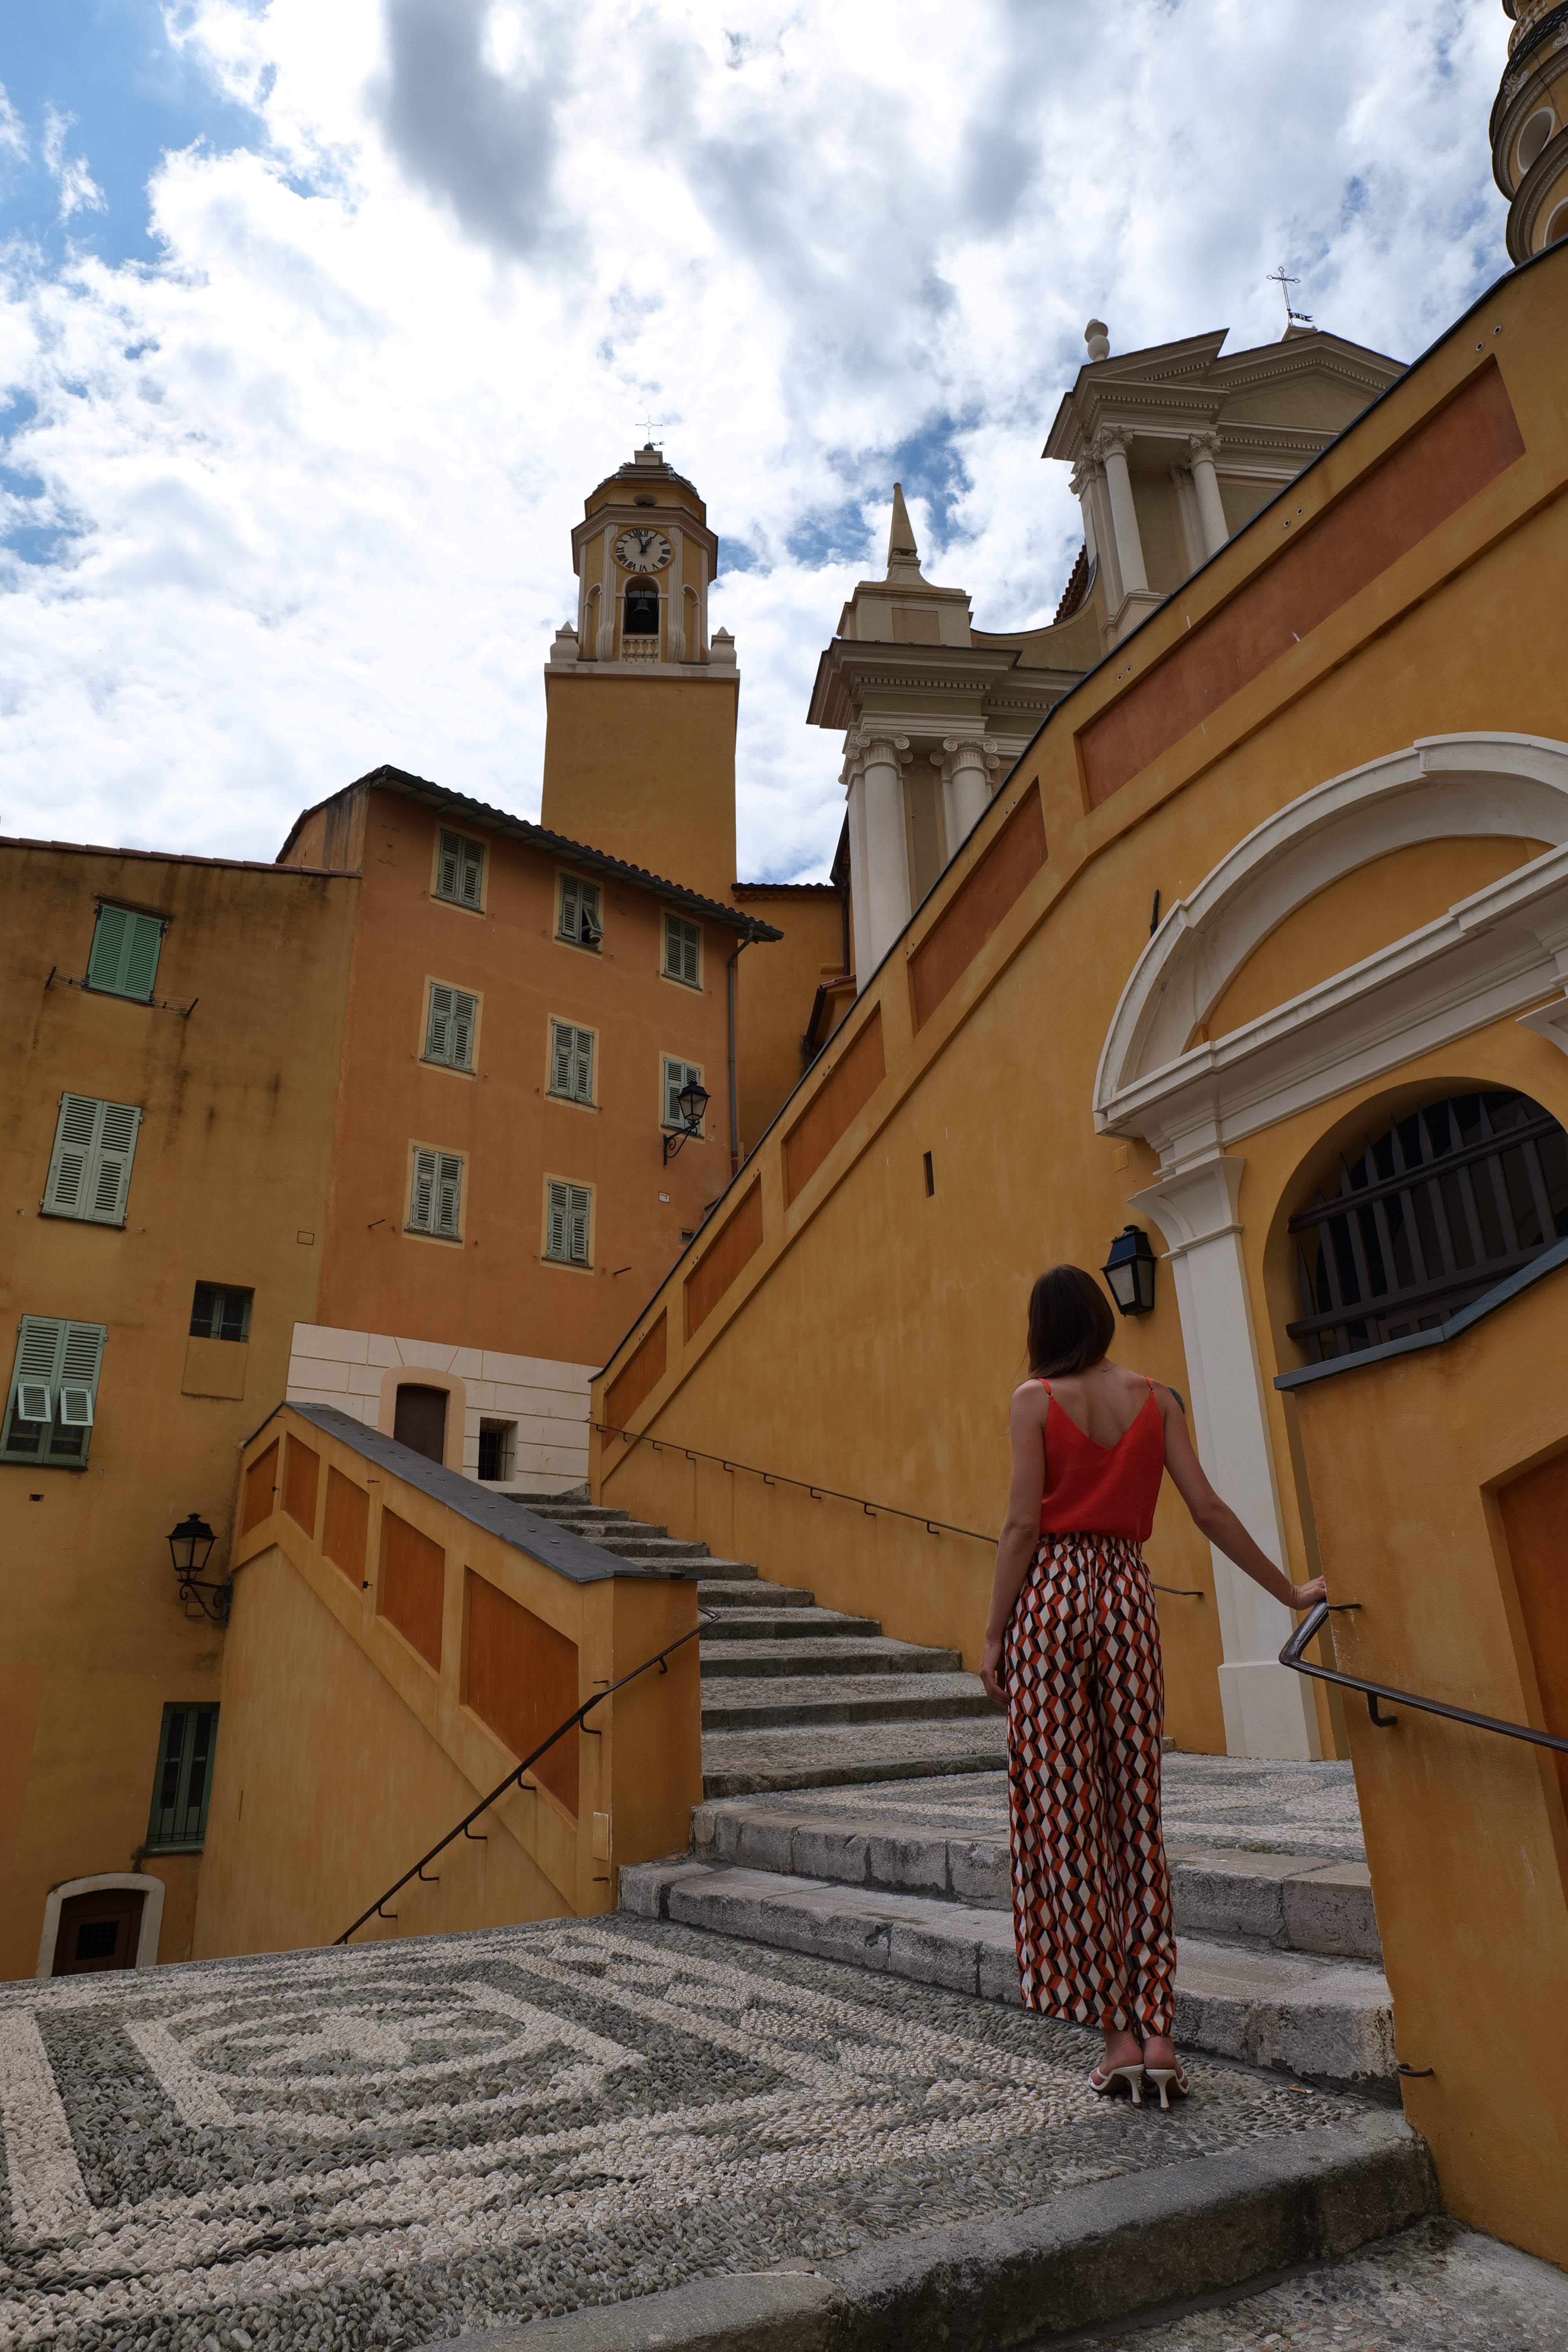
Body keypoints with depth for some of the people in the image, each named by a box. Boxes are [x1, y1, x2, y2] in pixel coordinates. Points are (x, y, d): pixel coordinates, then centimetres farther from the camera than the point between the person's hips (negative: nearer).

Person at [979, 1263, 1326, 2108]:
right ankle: (1157, 2032, 11)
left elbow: (1023, 1523, -10)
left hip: (1050, 1593, -4)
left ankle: (1117, 2034, 7)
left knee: (1064, 1813, 4)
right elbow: (1209, 1510, 3)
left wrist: (993, 1634, -4)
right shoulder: (1154, 1398, 5)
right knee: (1135, 1811, 10)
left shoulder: (1035, 1398, -5)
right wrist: (1289, 1591, 13)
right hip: (1128, 1593, 4)